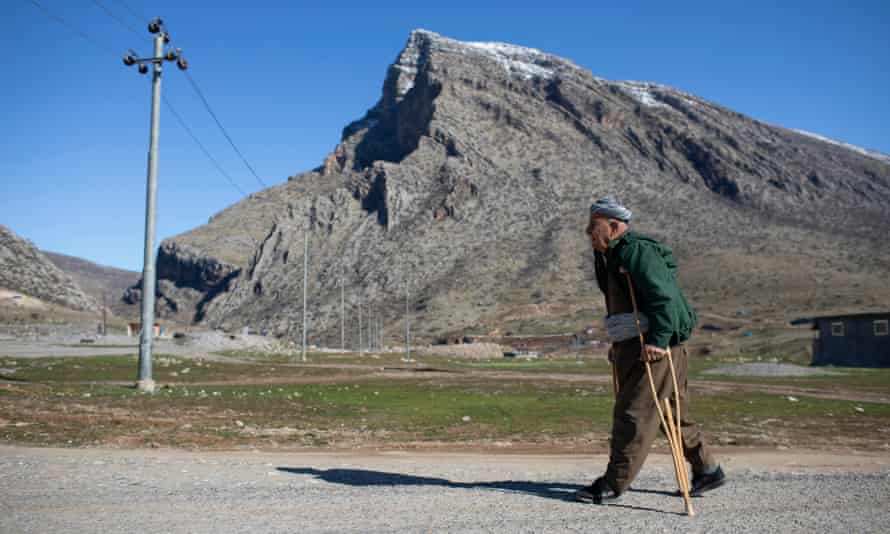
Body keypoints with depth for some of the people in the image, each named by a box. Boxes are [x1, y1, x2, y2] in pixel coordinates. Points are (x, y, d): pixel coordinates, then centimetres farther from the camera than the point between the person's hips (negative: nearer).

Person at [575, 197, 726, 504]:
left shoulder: (637, 251, -14)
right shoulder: (611, 257, 18)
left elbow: (664, 297, -22)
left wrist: (658, 340, -28)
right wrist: (617, 343, 19)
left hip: (656, 348, -10)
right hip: (633, 347, 10)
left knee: (633, 413, -7)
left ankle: (614, 484, -1)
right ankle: (707, 470, 28)